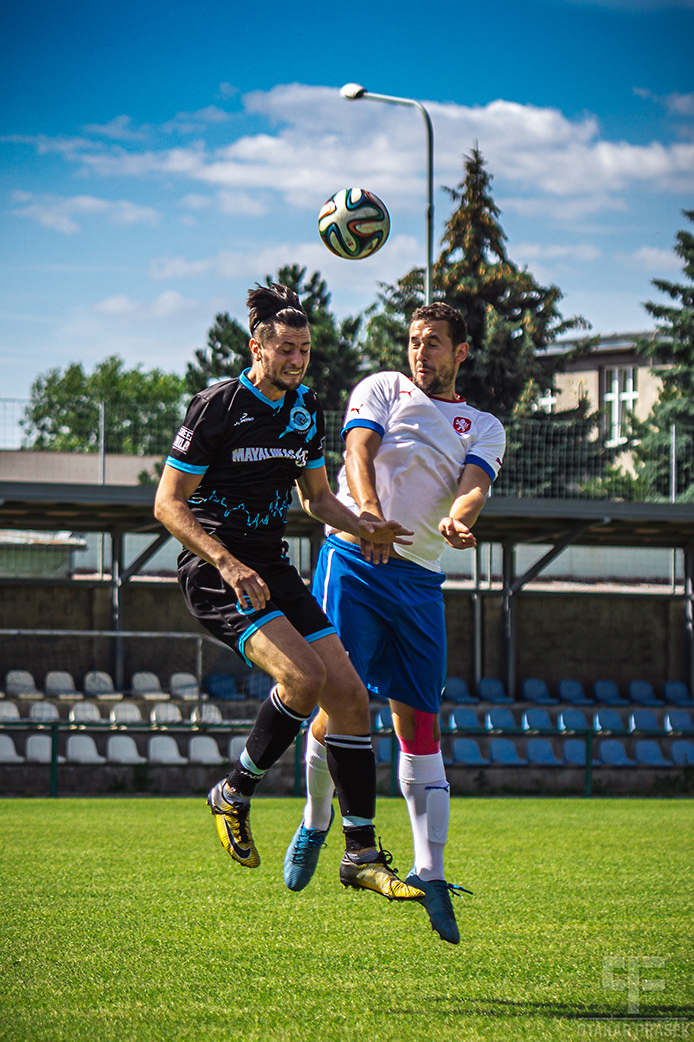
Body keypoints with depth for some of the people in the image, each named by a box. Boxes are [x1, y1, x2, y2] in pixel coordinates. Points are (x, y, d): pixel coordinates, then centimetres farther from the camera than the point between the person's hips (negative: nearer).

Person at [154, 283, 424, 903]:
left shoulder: (306, 410, 10)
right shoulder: (217, 407, -11)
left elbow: (317, 496, 22)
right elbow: (169, 503, -11)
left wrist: (362, 529, 2)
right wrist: (227, 563, -22)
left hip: (273, 567, 7)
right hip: (214, 572, -7)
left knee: (350, 694, -5)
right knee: (303, 674, -28)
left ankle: (362, 856, 1)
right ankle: (236, 794, -4)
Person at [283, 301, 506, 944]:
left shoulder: (484, 427, 15)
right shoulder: (381, 390, 10)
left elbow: (474, 483, -4)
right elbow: (359, 449, -8)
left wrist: (459, 517, -29)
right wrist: (369, 512, -29)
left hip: (420, 577, 2)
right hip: (353, 556, -2)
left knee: (418, 721, -3)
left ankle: (430, 873, -5)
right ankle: (315, 824, 14)